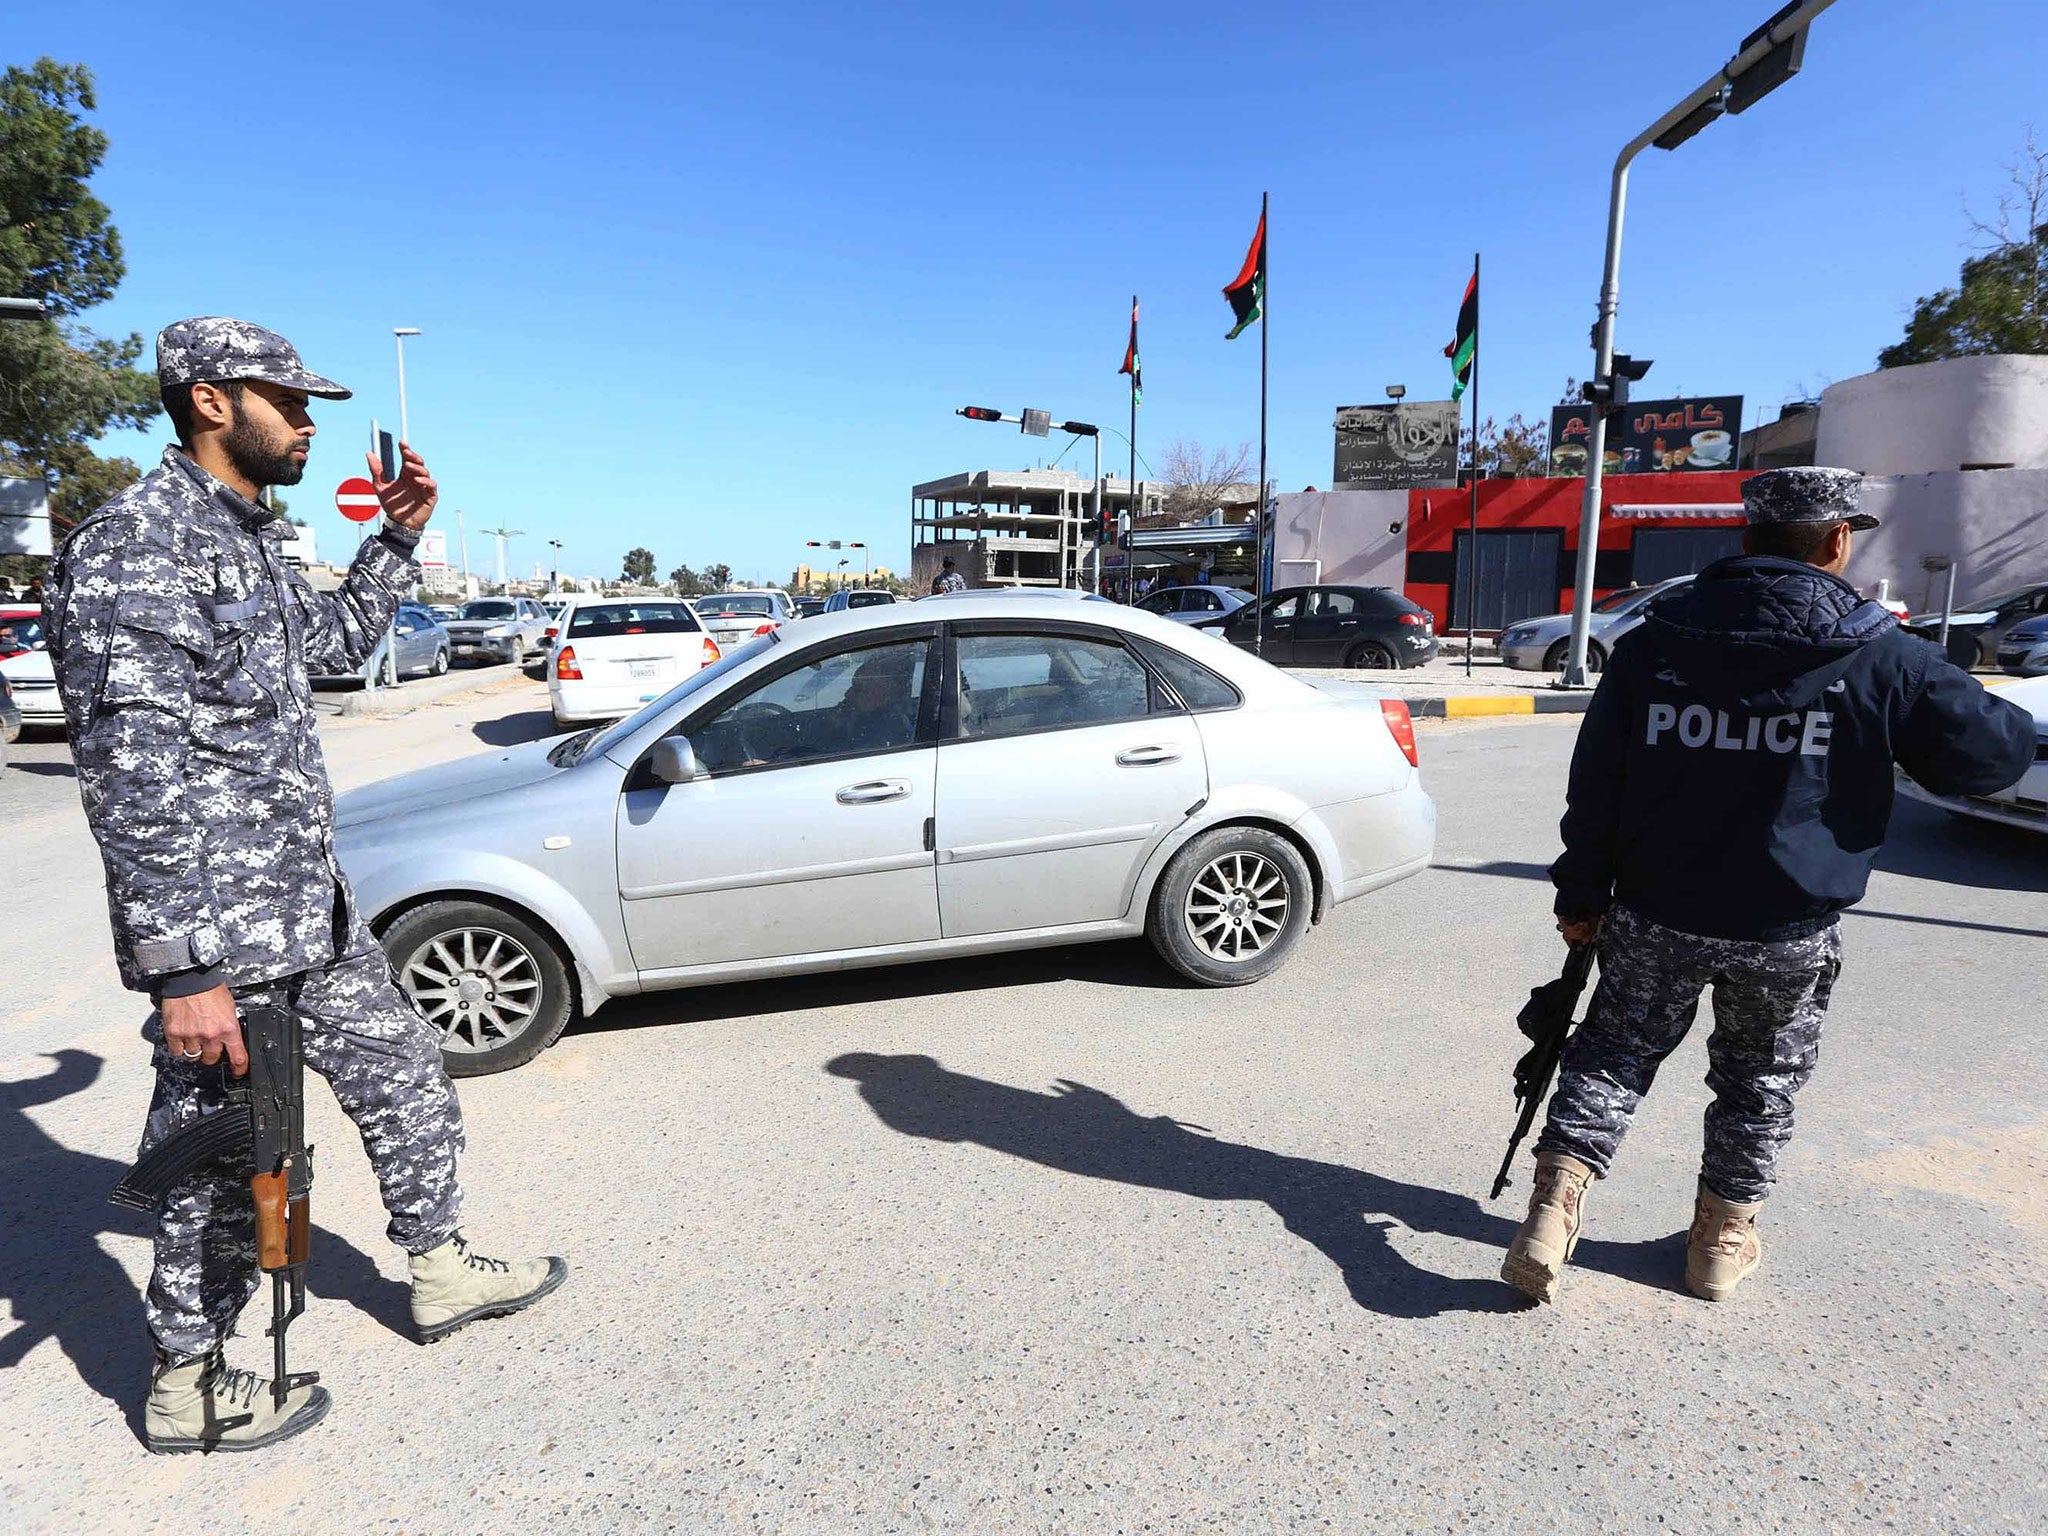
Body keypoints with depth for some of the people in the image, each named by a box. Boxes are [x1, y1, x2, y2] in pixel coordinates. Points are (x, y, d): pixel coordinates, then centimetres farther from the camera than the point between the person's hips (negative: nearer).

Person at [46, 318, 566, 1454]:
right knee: (223, 1159, 7)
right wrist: (182, 969, -25)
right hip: (218, 936, -9)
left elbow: (331, 643, 30)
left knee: (408, 1082, 18)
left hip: (310, 906, 9)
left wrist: (398, 539, 18)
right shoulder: (136, 547, -18)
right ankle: (187, 1384, 30)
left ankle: (442, 1272, 36)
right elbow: (131, 778, -23)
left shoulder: (244, 537, 12)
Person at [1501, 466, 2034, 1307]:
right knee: (1761, 1081, 19)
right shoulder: (1881, 654, -9)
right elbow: (1996, 752, 1)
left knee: (1613, 1053, 14)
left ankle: (1553, 1210, 3)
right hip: (1788, 931, -1)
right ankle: (1723, 1237, 33)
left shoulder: (1653, 642, -3)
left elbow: (1595, 784, -3)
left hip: (1656, 915, 1)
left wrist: (1581, 896, 5)